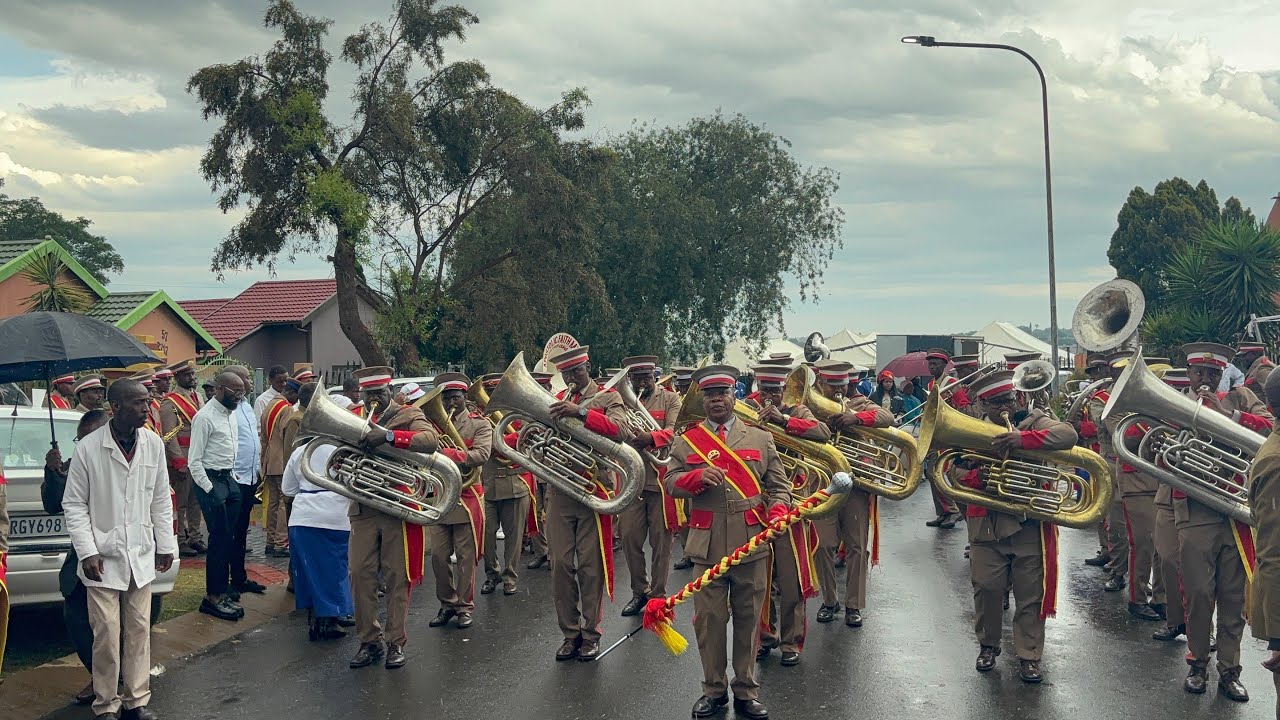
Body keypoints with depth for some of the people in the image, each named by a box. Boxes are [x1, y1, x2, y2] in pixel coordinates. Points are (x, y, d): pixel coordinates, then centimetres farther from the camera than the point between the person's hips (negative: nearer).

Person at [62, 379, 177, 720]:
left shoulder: (153, 444, 0)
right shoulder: (88, 448, -10)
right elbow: (74, 504, -4)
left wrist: (166, 545, 9)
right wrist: (87, 551, -10)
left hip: (140, 556, 3)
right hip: (103, 558, -3)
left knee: (139, 630, 9)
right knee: (107, 634, -1)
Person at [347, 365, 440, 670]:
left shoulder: (409, 415, 1)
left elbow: (431, 440, -18)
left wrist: (389, 435, -29)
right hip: (363, 509, 4)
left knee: (397, 578, 3)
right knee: (360, 575, 1)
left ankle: (395, 642, 12)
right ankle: (369, 641, 12)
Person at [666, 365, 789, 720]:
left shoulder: (760, 439, 8)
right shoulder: (686, 441, 7)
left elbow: (779, 487, 8)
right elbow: (671, 482, 0)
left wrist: (777, 511, -12)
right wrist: (698, 476, -19)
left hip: (752, 544, 0)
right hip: (707, 546, 0)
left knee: (748, 620, 8)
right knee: (709, 620, 5)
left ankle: (746, 691, 20)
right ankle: (714, 689, 20)